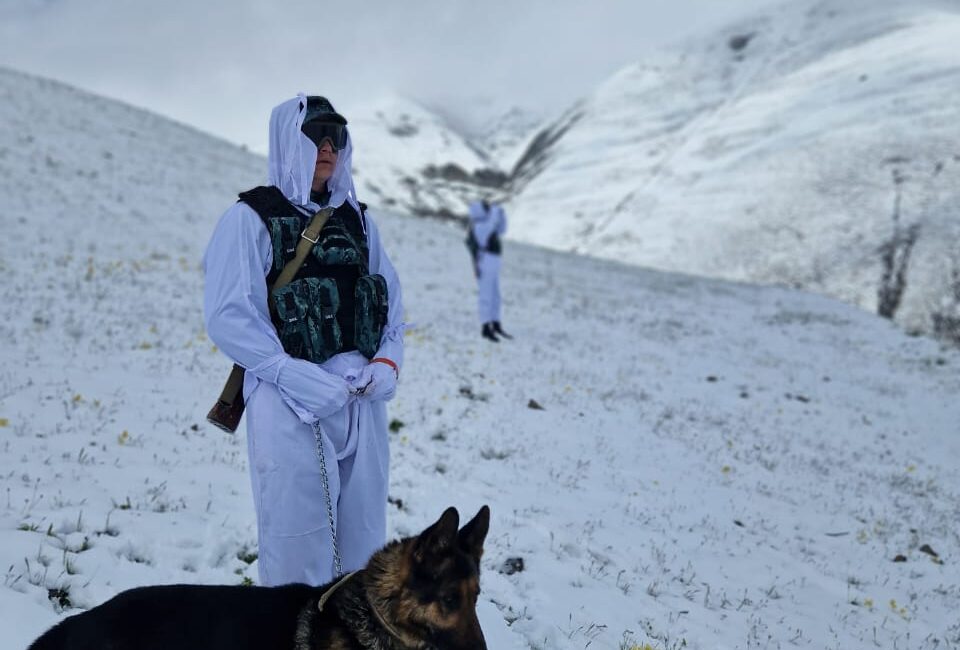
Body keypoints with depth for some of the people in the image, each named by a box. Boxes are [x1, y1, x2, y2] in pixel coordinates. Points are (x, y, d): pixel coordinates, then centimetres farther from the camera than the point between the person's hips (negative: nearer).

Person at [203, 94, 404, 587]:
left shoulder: (355, 219, 15)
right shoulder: (251, 217, -2)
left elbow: (391, 300, 16)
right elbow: (227, 316, -11)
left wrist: (388, 362, -4)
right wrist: (302, 379, -18)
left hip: (362, 399, 5)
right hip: (291, 403, -5)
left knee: (363, 539, 11)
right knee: (299, 546, -3)